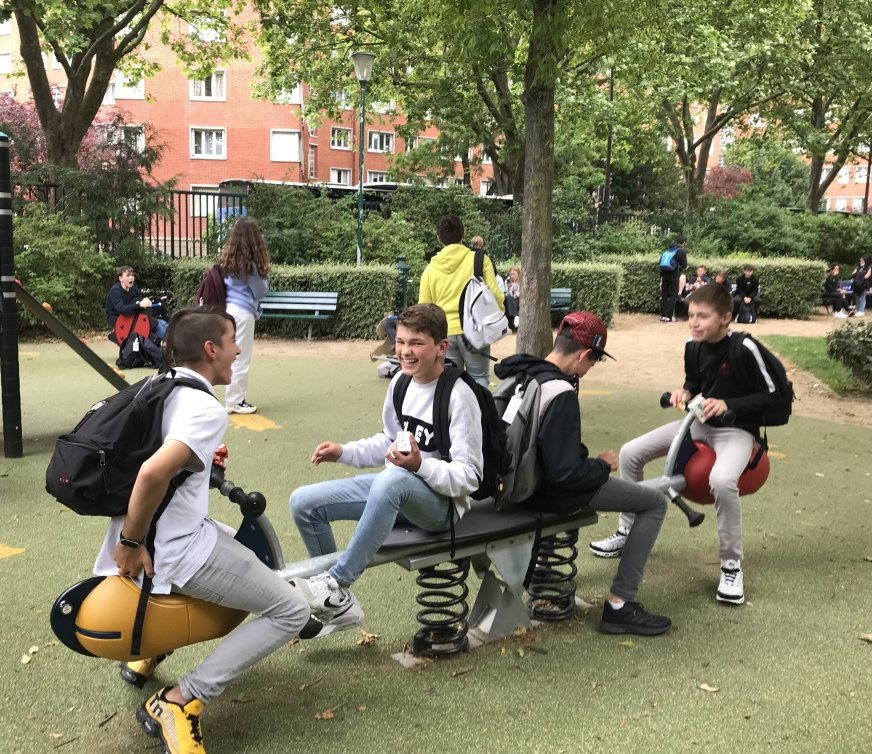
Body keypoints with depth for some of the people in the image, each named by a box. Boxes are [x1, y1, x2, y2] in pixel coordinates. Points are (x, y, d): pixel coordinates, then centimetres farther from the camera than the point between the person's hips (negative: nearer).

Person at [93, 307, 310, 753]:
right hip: (181, 551, -9)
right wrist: (132, 541, -20)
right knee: (291, 612, -1)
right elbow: (154, 473, -32)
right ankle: (179, 701, -7)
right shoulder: (206, 409, -18)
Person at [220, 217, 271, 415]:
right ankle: (234, 402, 6)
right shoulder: (250, 262, -14)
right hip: (243, 311, -8)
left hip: (229, 308, 8)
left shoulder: (227, 257, 7)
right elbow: (260, 291, -7)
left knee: (234, 356, 14)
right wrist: (266, 273, 8)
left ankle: (234, 398, 19)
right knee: (241, 358, 0)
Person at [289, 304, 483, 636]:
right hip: (396, 493, 8)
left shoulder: (459, 397, -17)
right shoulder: (400, 383, 5)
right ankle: (338, 605, 9)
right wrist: (344, 452, 7)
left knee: (393, 479, -42)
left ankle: (336, 582, -29)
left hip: (442, 503, -8)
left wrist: (420, 465, -34)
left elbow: (469, 477, -18)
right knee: (303, 502, -5)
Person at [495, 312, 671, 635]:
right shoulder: (561, 393, -27)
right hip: (550, 493, -9)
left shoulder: (518, 374, 0)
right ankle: (619, 606, 1)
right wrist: (603, 465, -10)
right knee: (655, 503, 2)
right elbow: (566, 472, -27)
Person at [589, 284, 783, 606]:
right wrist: (686, 392, -6)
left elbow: (771, 396, -15)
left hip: (736, 429, -7)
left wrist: (728, 405, -25)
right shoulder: (693, 346, -3)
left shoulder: (745, 348, -22)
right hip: (700, 422, 7)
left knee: (722, 480, -39)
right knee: (630, 452, -3)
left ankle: (732, 566, -15)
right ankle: (628, 533, 15)